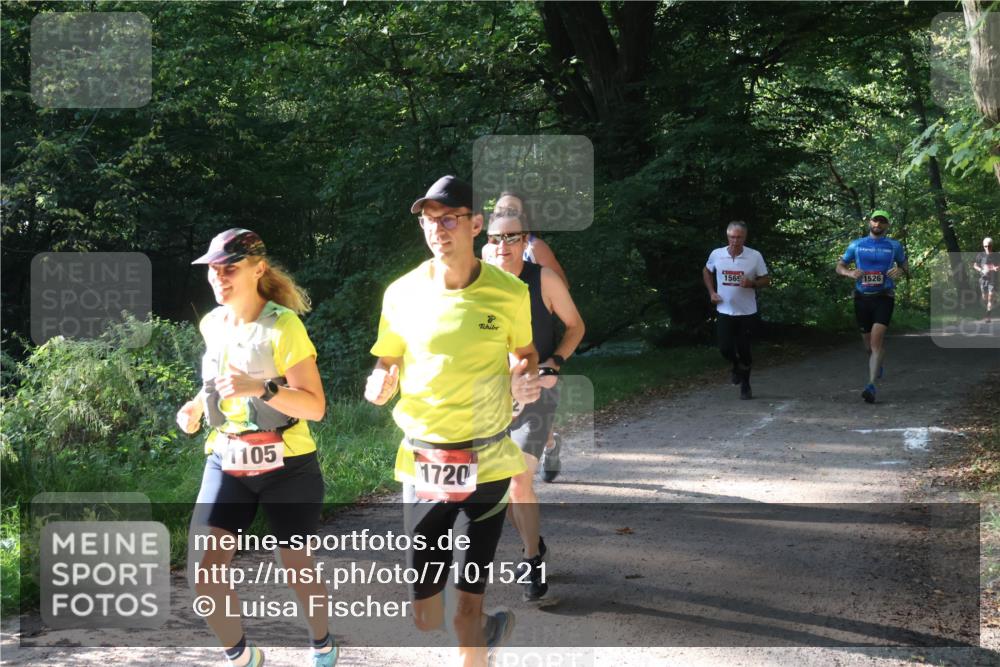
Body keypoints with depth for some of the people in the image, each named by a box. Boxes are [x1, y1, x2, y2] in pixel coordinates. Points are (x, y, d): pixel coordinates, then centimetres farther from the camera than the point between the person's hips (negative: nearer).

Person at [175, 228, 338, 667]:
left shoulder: (283, 325, -14)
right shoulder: (211, 325, 4)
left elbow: (315, 406, -17)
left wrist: (261, 388, -31)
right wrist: (197, 405, 7)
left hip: (286, 466, -4)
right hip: (226, 464, 5)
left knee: (298, 568, 9)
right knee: (205, 575, -9)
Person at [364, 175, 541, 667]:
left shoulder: (509, 293, -5)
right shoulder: (403, 294, -3)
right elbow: (388, 364, 10)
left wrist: (526, 378, -9)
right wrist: (379, 384, -13)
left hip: (487, 466, -2)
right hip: (422, 464, 2)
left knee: (467, 614, -3)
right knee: (426, 620, 6)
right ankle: (490, 627, 40)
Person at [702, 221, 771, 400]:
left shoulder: (755, 256, -10)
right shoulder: (716, 254, -5)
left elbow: (766, 280, -2)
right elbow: (706, 271, 15)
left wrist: (752, 283, -22)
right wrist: (711, 292, 3)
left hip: (747, 312, -1)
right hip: (724, 311, 1)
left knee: (744, 349, 3)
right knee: (725, 348, -3)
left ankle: (745, 385, 23)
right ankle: (736, 366, 32)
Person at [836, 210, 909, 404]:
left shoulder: (894, 246, 5)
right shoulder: (856, 245, 7)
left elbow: (906, 268, 15)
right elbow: (839, 266, 12)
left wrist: (900, 271, -10)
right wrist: (849, 273, -11)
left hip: (884, 297, -2)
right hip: (862, 298, 2)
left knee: (877, 339, -19)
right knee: (868, 342, 13)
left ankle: (871, 386, -25)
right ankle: (877, 366, 46)